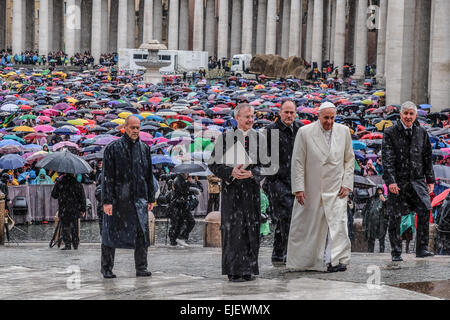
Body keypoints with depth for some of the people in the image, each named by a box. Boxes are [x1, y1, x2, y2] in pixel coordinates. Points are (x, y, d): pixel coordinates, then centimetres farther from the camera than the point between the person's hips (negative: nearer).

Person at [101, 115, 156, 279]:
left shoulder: (144, 148, 10)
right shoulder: (113, 148, -3)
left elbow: (149, 175, 16)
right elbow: (107, 176, -7)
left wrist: (151, 198, 12)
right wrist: (107, 201, -13)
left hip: (138, 198, 3)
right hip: (117, 198, -3)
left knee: (142, 232, -4)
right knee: (111, 233, 4)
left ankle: (141, 268, 2)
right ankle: (106, 268, 14)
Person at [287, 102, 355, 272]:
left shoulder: (344, 131, 3)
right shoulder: (305, 132, -6)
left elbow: (349, 159, 10)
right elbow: (297, 162, -4)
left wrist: (347, 184, 1)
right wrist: (298, 188, -9)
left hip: (336, 189, 2)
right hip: (312, 190, -2)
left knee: (338, 223, -9)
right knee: (308, 226, 7)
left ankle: (334, 261, -6)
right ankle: (302, 261, 22)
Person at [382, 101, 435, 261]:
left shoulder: (421, 133, 11)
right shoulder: (390, 133, -1)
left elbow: (427, 158, 15)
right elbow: (387, 159, -7)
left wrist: (430, 180, 11)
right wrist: (390, 181, -16)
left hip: (417, 180, 2)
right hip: (398, 181, -2)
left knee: (424, 210, -15)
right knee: (395, 217, 1)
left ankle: (421, 248, -8)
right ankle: (396, 252, 11)